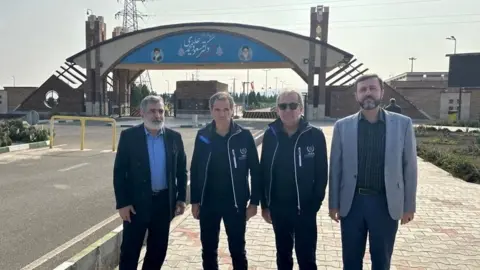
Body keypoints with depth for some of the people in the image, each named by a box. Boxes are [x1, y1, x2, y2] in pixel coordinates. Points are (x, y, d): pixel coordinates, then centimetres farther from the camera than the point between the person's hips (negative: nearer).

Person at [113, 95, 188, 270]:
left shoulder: (174, 137, 1)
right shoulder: (129, 136, -7)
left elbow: (181, 170, 7)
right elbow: (119, 172, -6)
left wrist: (181, 198, 2)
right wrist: (122, 203, -10)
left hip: (164, 202, 3)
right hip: (136, 202, -2)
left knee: (158, 249, 15)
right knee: (130, 249, 8)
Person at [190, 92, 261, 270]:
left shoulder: (244, 136, -8)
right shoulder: (202, 136, -2)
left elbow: (255, 170, -4)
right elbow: (195, 170, 3)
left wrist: (254, 201, -5)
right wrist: (195, 201, 3)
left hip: (236, 203, -2)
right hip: (208, 203, 2)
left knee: (237, 249, 12)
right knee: (208, 250, 15)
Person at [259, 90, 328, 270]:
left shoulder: (315, 135, -10)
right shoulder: (271, 135, -3)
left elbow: (321, 174, -6)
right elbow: (264, 171, 2)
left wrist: (315, 204, -8)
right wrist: (265, 204, 3)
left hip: (305, 208, -2)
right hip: (278, 208, 3)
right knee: (283, 254, 19)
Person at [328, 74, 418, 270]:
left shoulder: (403, 124, -2)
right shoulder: (342, 126, 0)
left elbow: (409, 166, 1)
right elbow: (335, 167, 2)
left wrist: (409, 205, 1)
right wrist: (333, 203, 2)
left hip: (386, 203, 0)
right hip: (352, 202, 1)